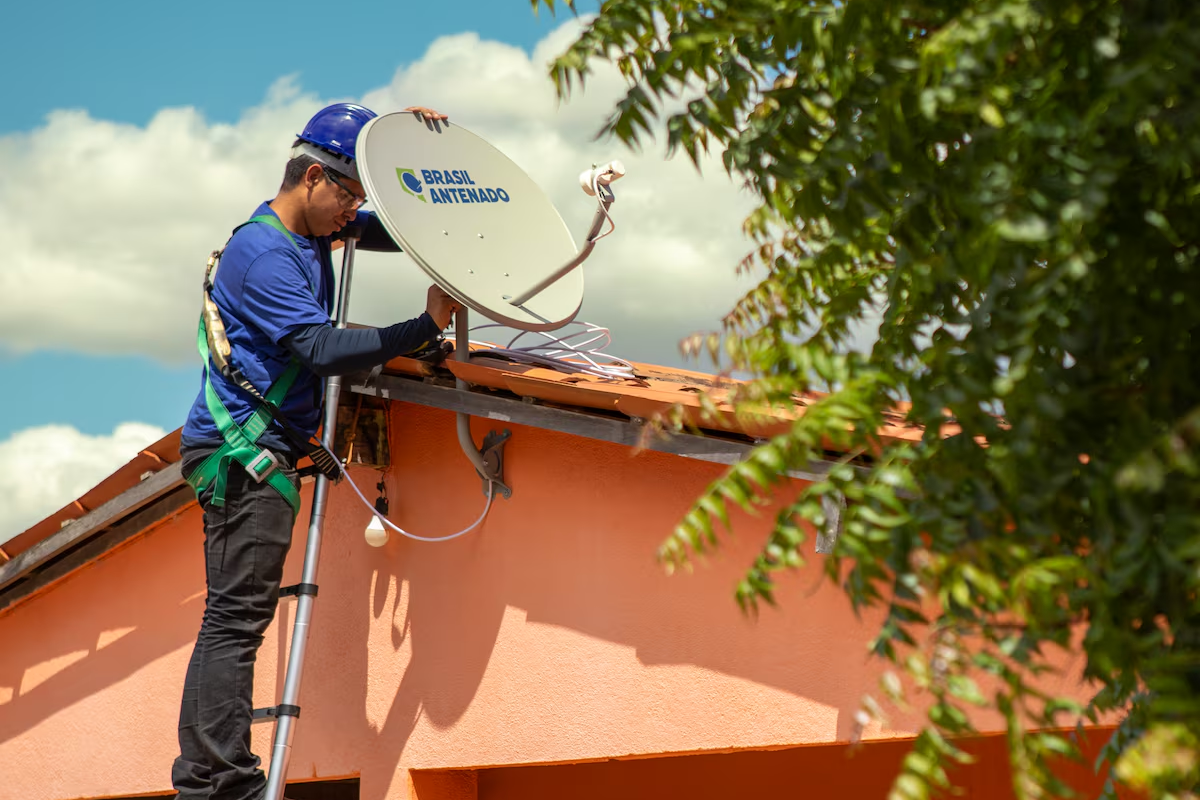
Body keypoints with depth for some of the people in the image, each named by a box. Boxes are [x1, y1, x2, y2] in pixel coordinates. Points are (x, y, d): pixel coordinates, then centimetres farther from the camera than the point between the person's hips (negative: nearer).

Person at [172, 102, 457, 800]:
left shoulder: (315, 229, 14)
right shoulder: (263, 252, -15)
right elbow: (323, 348, -24)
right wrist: (427, 327, -25)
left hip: (262, 448, 10)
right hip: (242, 449, -10)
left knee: (239, 616, 8)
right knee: (238, 614, -13)